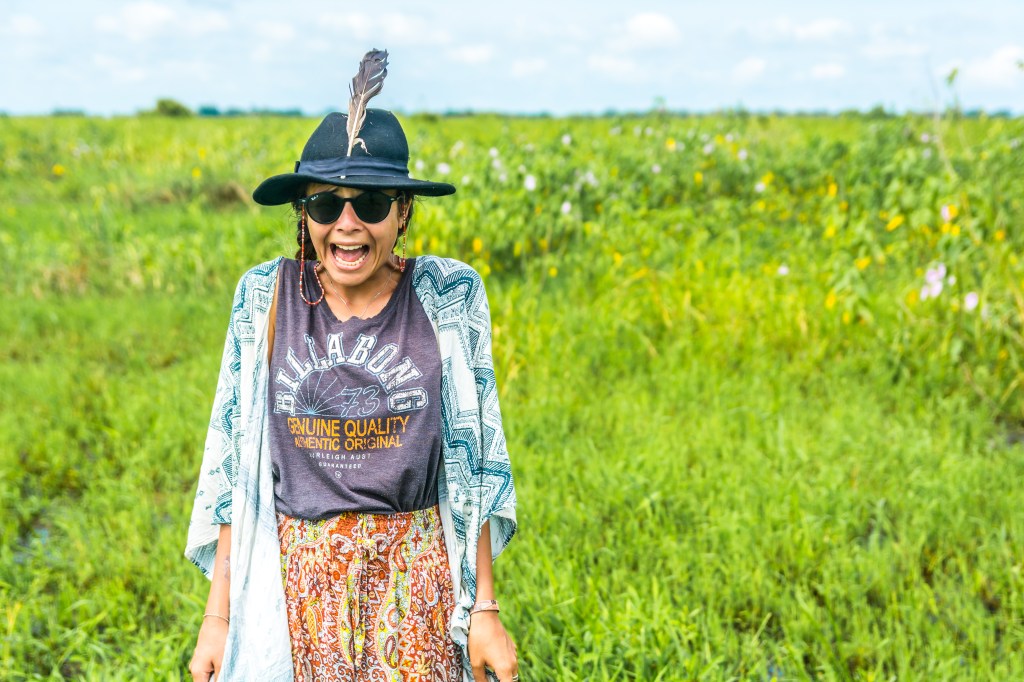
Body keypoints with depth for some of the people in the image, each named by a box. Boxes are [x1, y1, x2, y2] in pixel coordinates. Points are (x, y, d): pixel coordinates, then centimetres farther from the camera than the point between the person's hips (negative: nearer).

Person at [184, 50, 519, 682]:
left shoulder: (449, 295, -7)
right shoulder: (266, 296, -5)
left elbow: (476, 459, -1)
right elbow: (233, 459, 1)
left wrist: (485, 608, -2)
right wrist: (218, 618, 1)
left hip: (418, 579, 0)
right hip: (297, 579, 1)